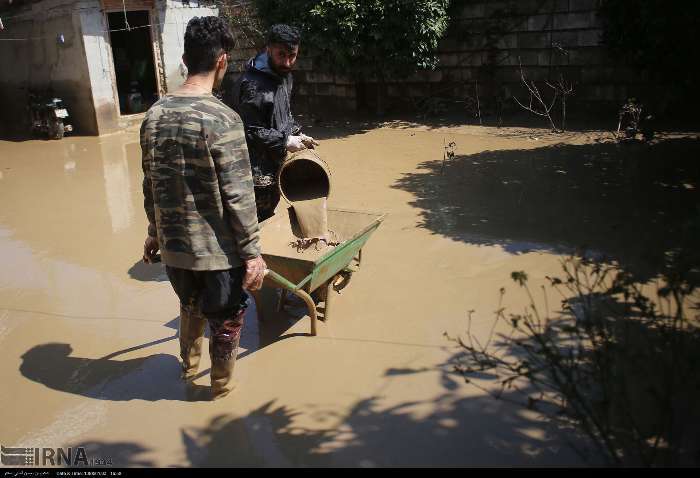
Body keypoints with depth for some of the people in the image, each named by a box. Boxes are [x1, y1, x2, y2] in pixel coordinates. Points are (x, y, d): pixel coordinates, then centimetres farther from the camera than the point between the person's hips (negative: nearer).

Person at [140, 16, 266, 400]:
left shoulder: (155, 114, -1)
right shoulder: (222, 119, -21)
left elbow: (151, 185, 8)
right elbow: (238, 197, -19)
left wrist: (155, 232, 20)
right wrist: (252, 253, -11)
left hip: (173, 245, 6)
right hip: (217, 249, -6)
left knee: (190, 306, 30)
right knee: (226, 320, 17)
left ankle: (189, 364, 52)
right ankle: (221, 385, 37)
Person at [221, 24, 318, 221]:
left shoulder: (285, 76, 7)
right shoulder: (252, 85, -23)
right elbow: (250, 132, -24)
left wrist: (297, 134, 5)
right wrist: (285, 141, -18)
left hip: (276, 165, 9)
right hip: (257, 170, -9)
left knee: (269, 218, 22)